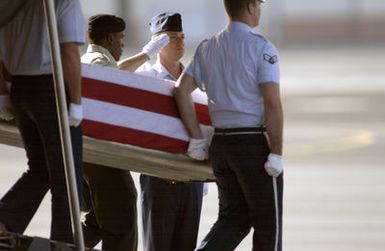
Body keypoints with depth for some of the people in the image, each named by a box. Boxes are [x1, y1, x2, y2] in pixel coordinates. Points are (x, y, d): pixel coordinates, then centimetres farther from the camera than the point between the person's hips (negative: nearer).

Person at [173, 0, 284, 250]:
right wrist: (276, 154, -13)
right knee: (267, 225, 5)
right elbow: (272, 103, -17)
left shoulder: (207, 48, 10)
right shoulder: (262, 47, -10)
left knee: (233, 218, 14)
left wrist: (197, 140, 4)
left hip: (221, 143, 6)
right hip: (254, 144, -6)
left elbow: (181, 91, 4)